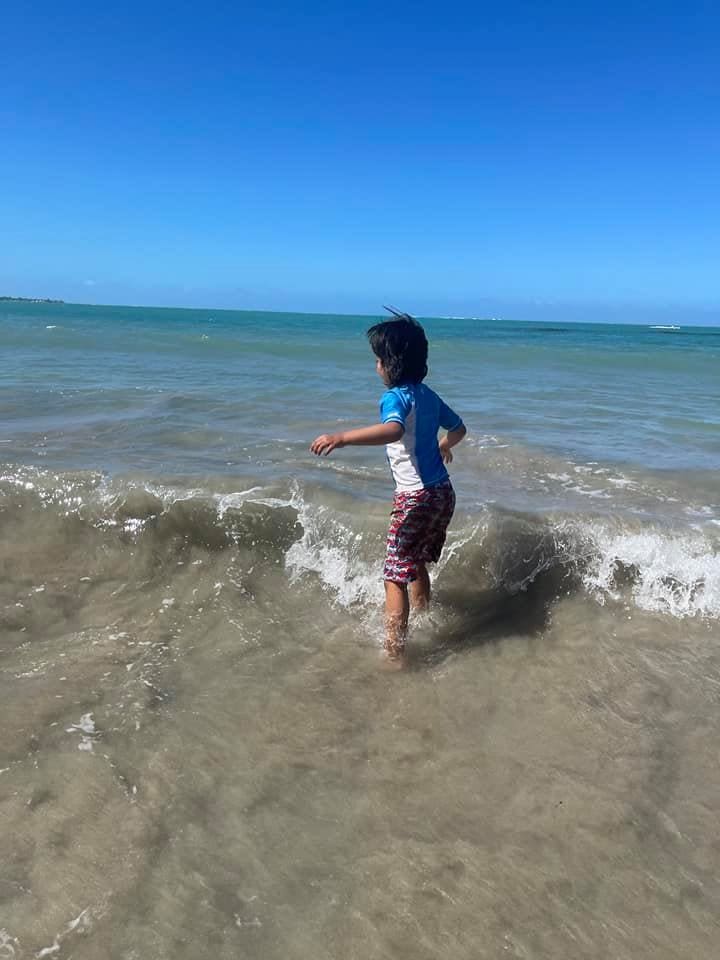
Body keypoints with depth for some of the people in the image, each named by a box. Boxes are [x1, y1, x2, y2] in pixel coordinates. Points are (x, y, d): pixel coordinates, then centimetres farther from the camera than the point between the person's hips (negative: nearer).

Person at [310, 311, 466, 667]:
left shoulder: (395, 397, -16)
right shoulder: (428, 395, 10)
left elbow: (393, 429, -40)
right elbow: (459, 428, 25)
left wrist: (341, 437, -49)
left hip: (416, 498, -9)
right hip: (443, 492, 9)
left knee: (396, 576, -1)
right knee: (417, 563, 26)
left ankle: (394, 653, 1)